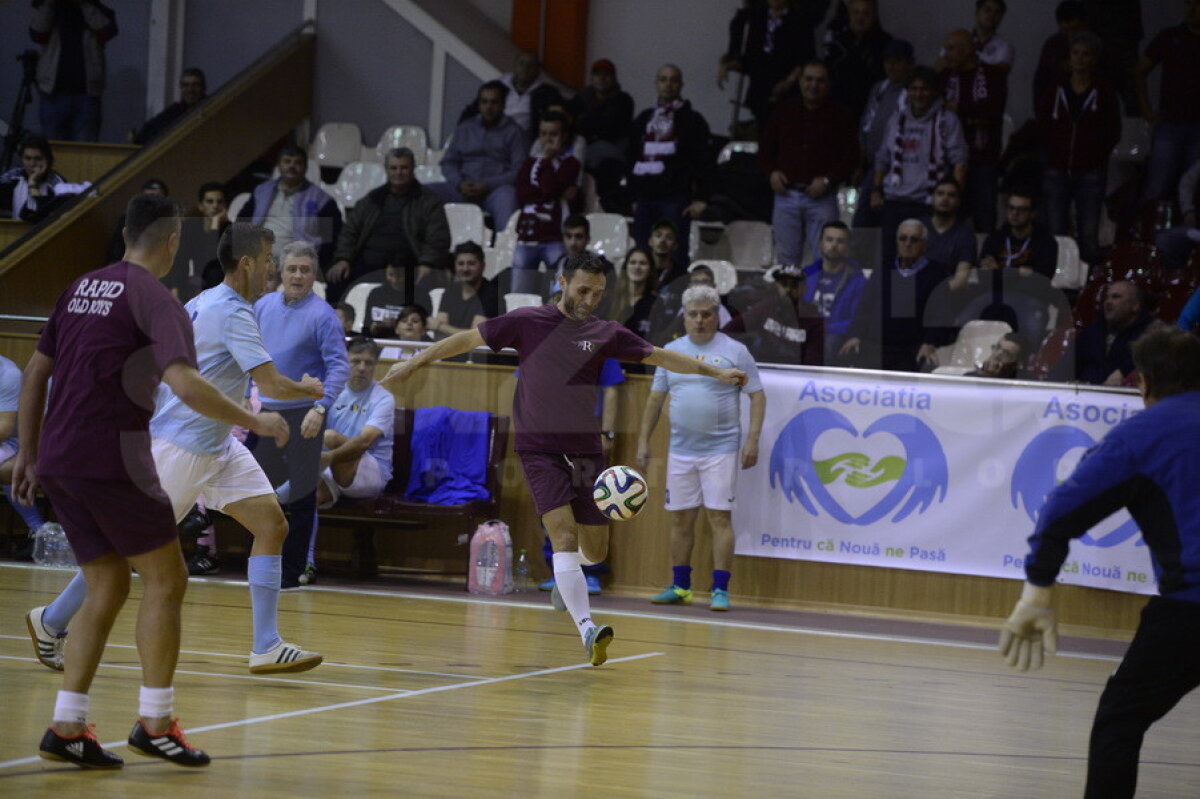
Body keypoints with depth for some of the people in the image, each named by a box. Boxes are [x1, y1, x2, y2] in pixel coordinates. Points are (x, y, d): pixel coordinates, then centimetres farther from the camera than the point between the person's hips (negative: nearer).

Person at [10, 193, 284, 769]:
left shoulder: (82, 288, 15)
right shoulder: (156, 299, -8)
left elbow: (34, 374, 20)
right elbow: (185, 386, -21)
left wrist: (28, 454, 25)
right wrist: (255, 422, -9)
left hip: (57, 460, 8)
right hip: (110, 458, -8)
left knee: (108, 588, 13)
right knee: (166, 580, 3)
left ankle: (66, 729, 8)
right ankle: (154, 722, 0)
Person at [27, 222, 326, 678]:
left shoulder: (205, 303, 9)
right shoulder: (233, 313, -20)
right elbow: (274, 386, -24)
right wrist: (310, 390, -4)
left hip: (216, 446, 9)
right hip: (181, 446, -9)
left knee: (272, 525, -1)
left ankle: (266, 648, -3)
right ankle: (51, 620, 16)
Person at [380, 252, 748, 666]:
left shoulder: (606, 334, 7)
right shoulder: (527, 322, -1)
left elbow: (660, 357, 13)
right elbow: (469, 339, 6)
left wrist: (717, 372, 8)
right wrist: (415, 363, 5)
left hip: (585, 450, 4)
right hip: (540, 449, -4)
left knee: (595, 550, 4)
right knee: (565, 535, -20)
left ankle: (564, 578, 40)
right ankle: (587, 629, -28)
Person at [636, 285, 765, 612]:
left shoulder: (735, 352, -1)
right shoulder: (670, 351, 10)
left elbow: (757, 396, -1)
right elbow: (655, 399, 14)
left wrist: (752, 440, -10)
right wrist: (644, 442, 9)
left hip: (721, 449, -4)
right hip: (681, 450, 4)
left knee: (720, 517, -8)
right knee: (680, 518, 7)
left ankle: (720, 590, -6)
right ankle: (680, 587, 18)